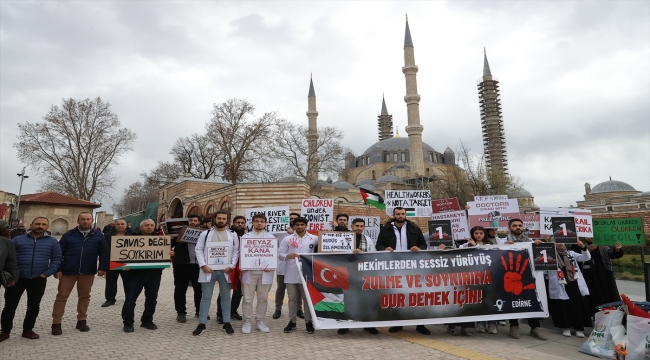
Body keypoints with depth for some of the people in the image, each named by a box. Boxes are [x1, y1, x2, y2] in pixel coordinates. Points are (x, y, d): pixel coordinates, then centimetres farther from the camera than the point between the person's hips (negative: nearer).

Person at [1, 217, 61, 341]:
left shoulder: (52, 241, 4)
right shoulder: (18, 239, 3)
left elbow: (56, 259, 3)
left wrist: (46, 273, -7)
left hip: (38, 280, 1)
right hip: (17, 279, 0)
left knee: (34, 306, 9)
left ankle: (28, 330, 24)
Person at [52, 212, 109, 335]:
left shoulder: (98, 236, 4)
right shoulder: (68, 235, 3)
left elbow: (104, 253, 4)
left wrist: (102, 268, -5)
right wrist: (58, 269, -7)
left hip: (88, 272, 1)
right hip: (68, 271, -1)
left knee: (84, 296, 10)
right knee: (62, 296, 2)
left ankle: (81, 321, 22)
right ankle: (56, 323, 11)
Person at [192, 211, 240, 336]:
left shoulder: (233, 235, 5)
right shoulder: (205, 234, 4)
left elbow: (236, 252, 2)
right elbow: (199, 250, 1)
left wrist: (231, 266, -9)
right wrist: (203, 265, -11)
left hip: (225, 270, 1)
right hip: (209, 270, 0)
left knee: (226, 296, 9)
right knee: (205, 297, 6)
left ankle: (227, 323, 18)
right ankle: (201, 324, 14)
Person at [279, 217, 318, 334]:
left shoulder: (314, 239, 2)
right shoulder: (287, 239, 3)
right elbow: (279, 254, 0)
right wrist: (288, 256, -20)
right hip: (291, 274, 1)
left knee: (308, 298, 8)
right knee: (292, 298, 12)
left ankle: (308, 322, 21)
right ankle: (292, 321, 24)